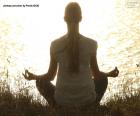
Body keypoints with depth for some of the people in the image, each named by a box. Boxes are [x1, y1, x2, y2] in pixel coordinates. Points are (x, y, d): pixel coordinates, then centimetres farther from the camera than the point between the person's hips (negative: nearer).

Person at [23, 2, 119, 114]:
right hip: (86, 99, 0)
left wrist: (33, 77, 22)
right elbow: (96, 74, 1)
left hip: (62, 100, 0)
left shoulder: (55, 45, -8)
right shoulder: (91, 44, -9)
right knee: (103, 80, 33)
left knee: (41, 82, 31)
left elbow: (50, 76, 1)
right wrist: (109, 74, 24)